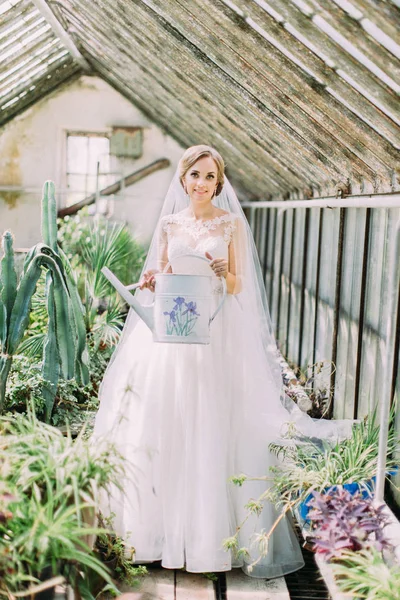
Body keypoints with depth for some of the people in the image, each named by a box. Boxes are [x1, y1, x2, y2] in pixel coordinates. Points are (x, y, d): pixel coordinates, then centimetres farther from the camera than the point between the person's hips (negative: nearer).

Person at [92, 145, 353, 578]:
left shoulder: (232, 223, 2)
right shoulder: (169, 224, 10)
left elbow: (239, 286, 1)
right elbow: (160, 278, 14)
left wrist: (225, 275, -19)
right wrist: (151, 283, -8)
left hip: (216, 335, -3)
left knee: (211, 430, -4)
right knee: (163, 427, 2)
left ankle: (211, 533, 9)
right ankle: (163, 526, 15)